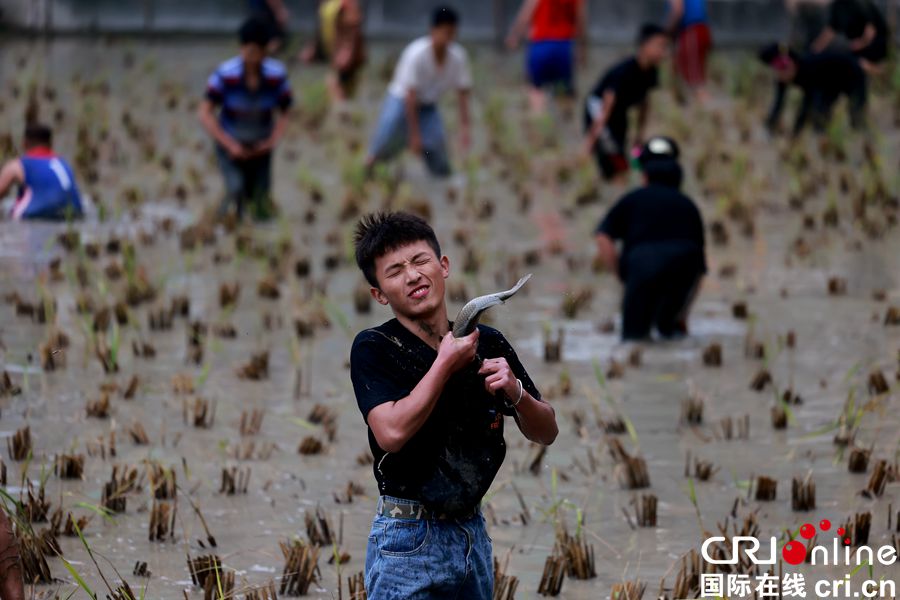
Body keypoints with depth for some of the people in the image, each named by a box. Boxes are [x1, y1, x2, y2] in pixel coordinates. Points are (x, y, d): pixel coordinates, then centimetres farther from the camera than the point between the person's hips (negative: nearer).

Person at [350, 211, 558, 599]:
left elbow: (546, 433, 10)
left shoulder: (488, 344, 5)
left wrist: (516, 392, -10)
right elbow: (392, 433, -23)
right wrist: (446, 363, -17)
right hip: (408, 537, -5)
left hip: (473, 533, 5)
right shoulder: (373, 349, -8)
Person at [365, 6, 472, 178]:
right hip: (401, 101, -4)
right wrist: (414, 134, -29)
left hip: (427, 106, 4)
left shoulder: (458, 56, -17)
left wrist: (464, 127, -19)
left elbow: (463, 93, -9)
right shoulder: (417, 54, -30)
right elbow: (410, 95, -29)